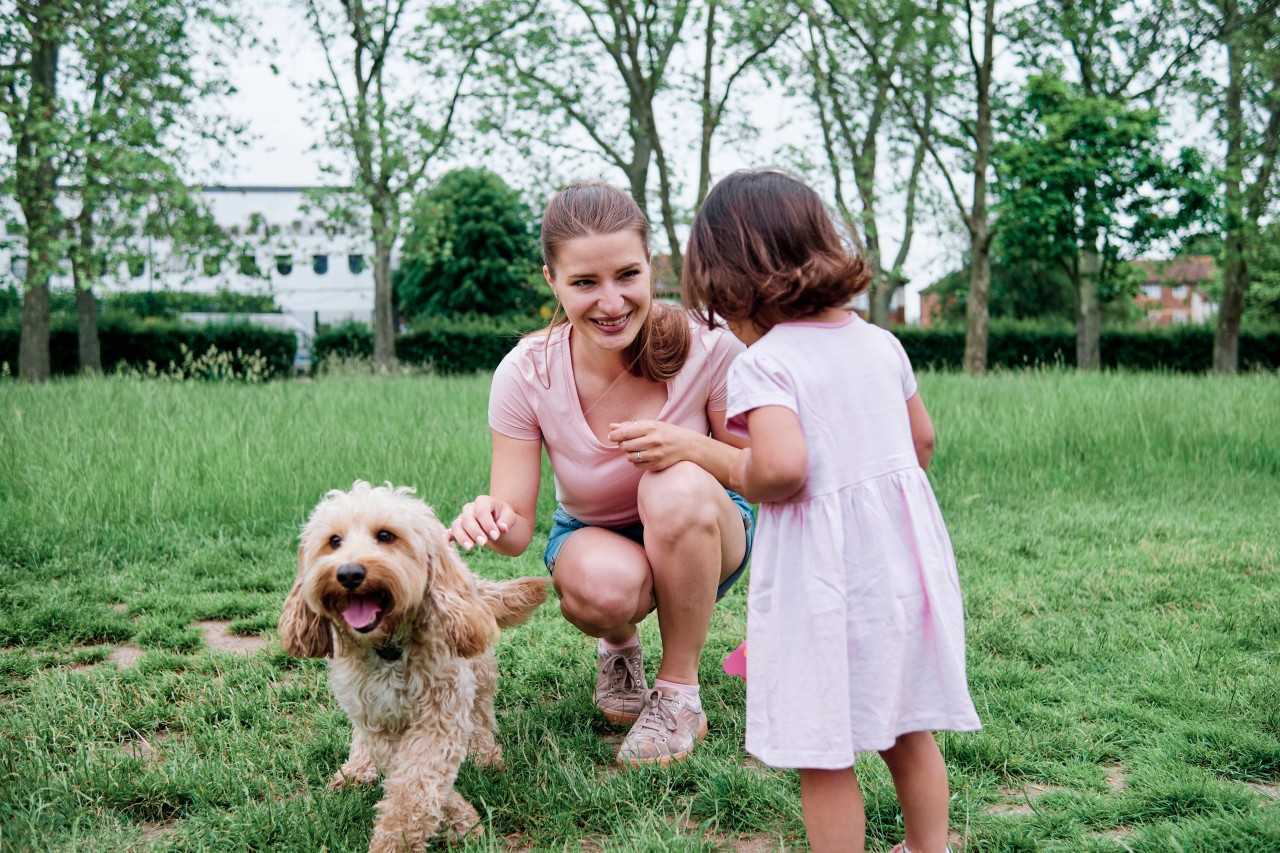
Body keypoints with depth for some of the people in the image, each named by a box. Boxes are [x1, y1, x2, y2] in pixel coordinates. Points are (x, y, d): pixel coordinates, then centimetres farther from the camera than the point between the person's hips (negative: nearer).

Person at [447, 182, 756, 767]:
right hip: (593, 537, 1)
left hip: (702, 539, 0)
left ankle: (679, 694, -14)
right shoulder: (526, 374, -21)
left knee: (678, 486, -36)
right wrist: (490, 521, -43)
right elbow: (517, 522, -18)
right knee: (604, 585, -36)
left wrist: (693, 448, -35)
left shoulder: (708, 347, -25)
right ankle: (618, 646, 5)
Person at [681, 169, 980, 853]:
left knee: (822, 753, 6)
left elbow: (782, 466, -30)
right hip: (905, 549, 8)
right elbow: (922, 439, 17)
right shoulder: (880, 342, 7)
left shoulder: (760, 364, -15)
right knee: (908, 729, 23)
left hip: (821, 574, -8)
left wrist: (744, 478, -9)